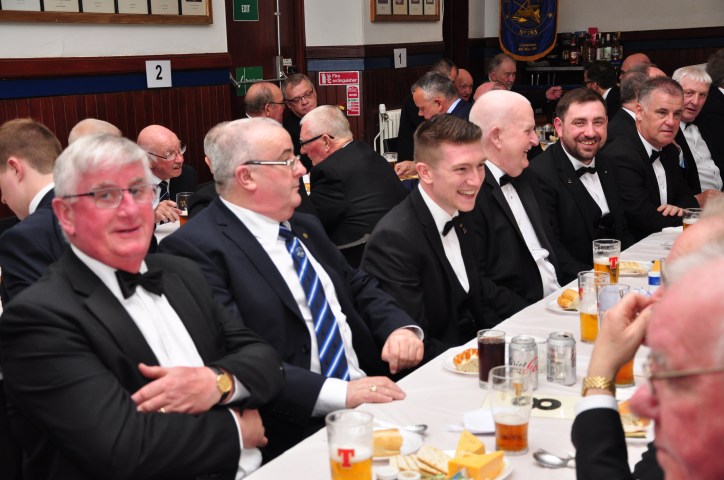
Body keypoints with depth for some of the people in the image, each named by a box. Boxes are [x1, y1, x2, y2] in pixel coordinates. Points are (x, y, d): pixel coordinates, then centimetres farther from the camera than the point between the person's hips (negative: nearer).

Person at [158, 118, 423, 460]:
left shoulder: (305, 227, 16)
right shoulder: (196, 247, -11)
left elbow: (358, 287, 21)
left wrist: (401, 328, 0)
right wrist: (338, 393, -25)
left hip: (370, 396, 8)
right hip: (298, 430, -8)